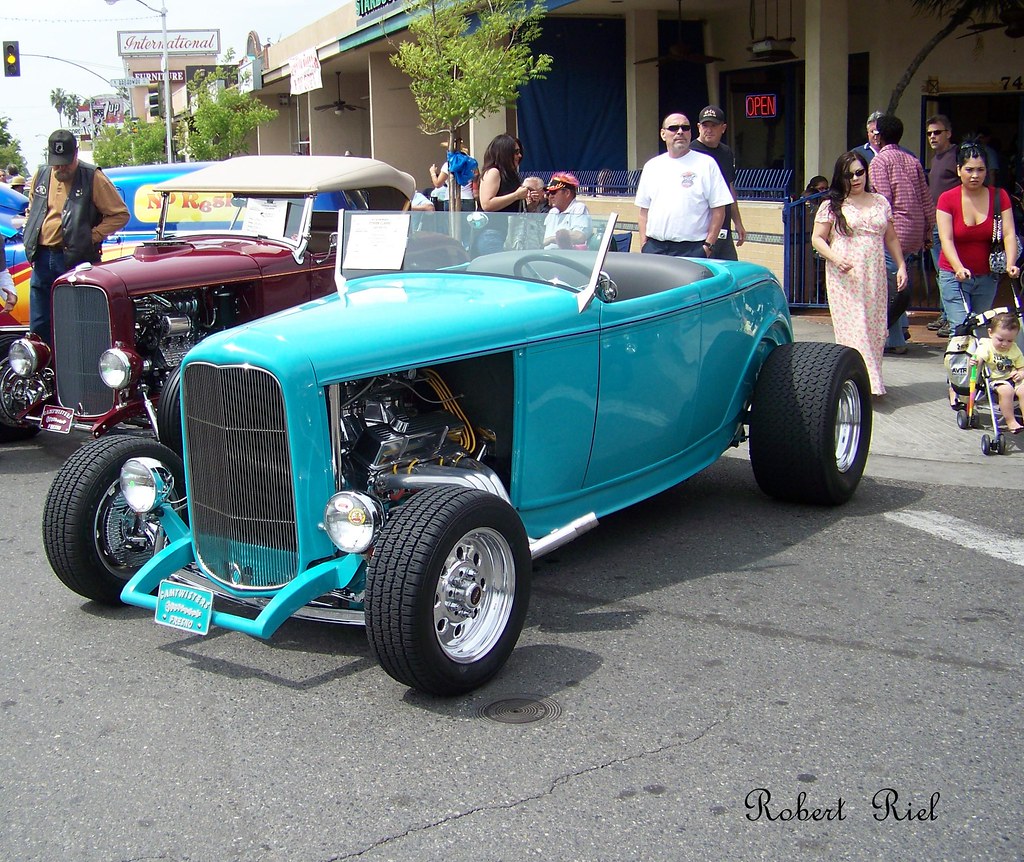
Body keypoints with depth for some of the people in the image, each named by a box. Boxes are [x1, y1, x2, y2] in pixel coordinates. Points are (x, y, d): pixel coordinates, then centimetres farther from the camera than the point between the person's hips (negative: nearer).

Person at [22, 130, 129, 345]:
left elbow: (120, 214, -5)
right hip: (41, 259, 5)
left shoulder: (93, 178, -5)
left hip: (76, 260, -5)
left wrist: (92, 236, -12)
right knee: (39, 326, 9)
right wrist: (31, 240, 12)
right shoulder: (40, 176, 12)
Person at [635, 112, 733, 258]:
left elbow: (718, 209, -2)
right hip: (654, 248, 4)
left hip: (692, 250, -4)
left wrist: (708, 245, -8)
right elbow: (643, 210, 15)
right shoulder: (652, 165, 14)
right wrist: (643, 244, 5)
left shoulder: (706, 164, 2)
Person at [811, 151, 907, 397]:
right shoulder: (832, 205, 2)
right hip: (844, 278, -4)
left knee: (875, 329, 2)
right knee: (853, 328, -10)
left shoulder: (881, 203, 13)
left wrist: (901, 266, 10)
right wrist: (835, 258, -16)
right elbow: (817, 239, 0)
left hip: (874, 278, 4)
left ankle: (872, 380, 11)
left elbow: (891, 238, 18)